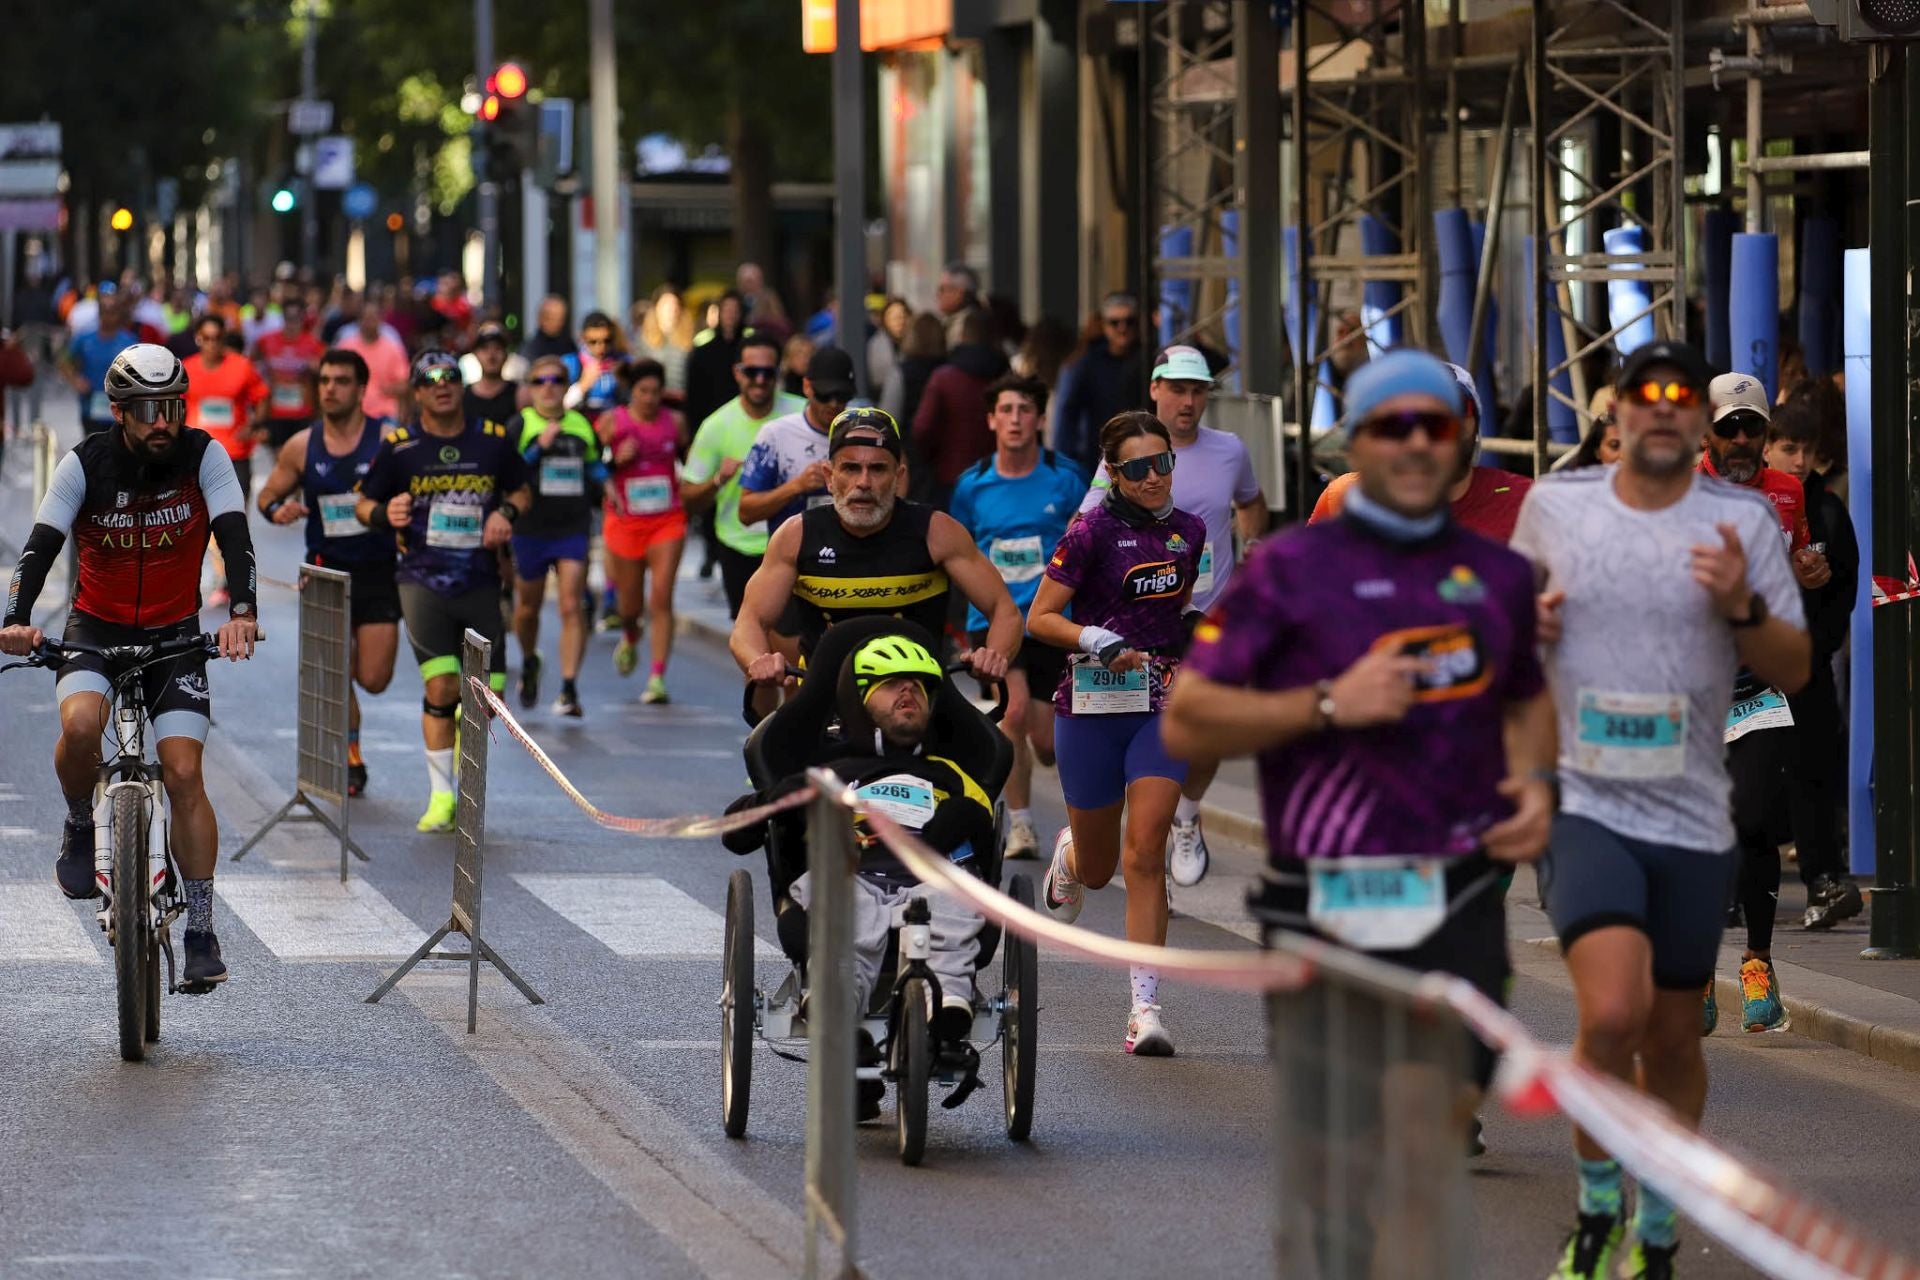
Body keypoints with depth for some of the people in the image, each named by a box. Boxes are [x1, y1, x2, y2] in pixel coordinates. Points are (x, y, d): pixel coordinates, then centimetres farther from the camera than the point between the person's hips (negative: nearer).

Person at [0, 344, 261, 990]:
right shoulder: (86, 465, -13)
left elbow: (234, 536, -22)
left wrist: (241, 611, -41)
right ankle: (80, 827, -2)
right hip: (97, 626, 0)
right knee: (80, 723, -32)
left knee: (183, 775, -11)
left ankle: (202, 930, -1)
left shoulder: (203, 456, -12)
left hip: (175, 633, 0)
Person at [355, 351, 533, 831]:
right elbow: (363, 503, 6)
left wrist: (507, 511, -3)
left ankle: (462, 772, 32)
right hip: (423, 580, -2)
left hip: (481, 583, 2)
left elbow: (522, 489, 19)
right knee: (442, 686, -16)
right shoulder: (399, 446, -2)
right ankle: (440, 793, -2)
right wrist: (384, 513, -17)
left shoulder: (494, 440, 4)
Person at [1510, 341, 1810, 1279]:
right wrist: (1522, 619, -1)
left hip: (1694, 818, 2)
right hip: (1584, 804, -2)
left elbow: (1795, 670, 4)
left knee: (1673, 1039, 10)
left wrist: (1743, 609, -16)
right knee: (1612, 1013, -21)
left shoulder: (1743, 522, 1)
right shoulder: (1553, 504, 3)